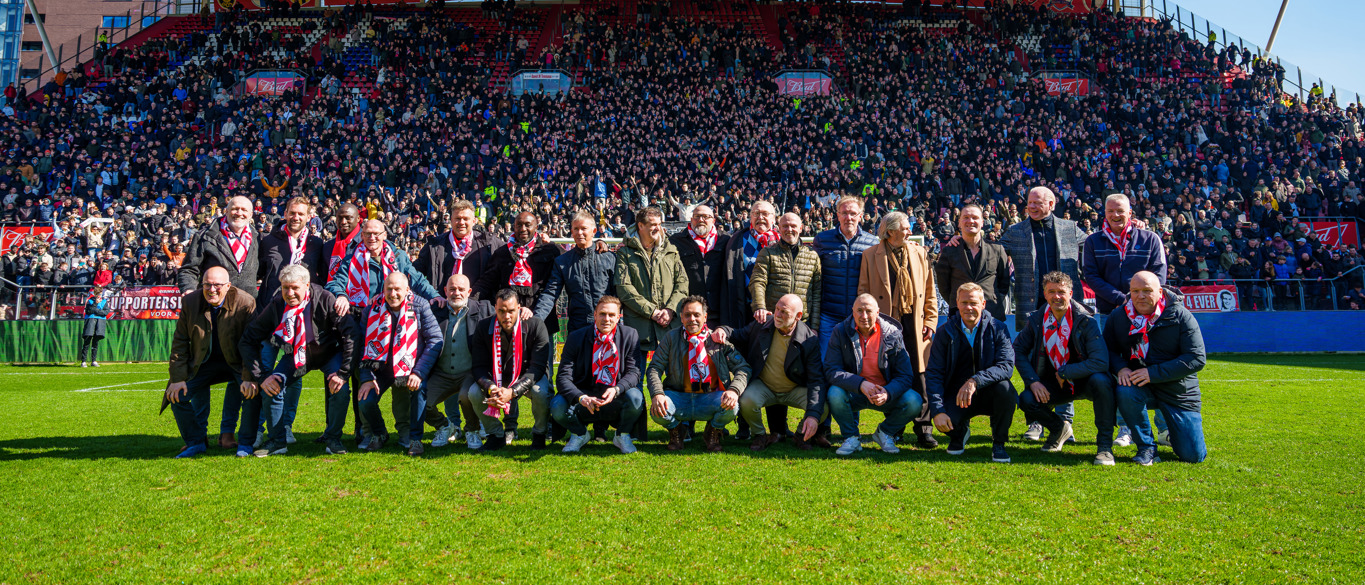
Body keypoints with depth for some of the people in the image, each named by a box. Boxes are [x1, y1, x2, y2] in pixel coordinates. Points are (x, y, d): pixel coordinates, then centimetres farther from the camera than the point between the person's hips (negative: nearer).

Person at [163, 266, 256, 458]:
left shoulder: (245, 303, -20)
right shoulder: (189, 302, -9)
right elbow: (179, 342, -3)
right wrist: (178, 378, -9)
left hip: (236, 363, -3)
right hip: (203, 363, 3)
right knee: (177, 395, -9)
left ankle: (227, 435, -4)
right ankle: (196, 442, 10)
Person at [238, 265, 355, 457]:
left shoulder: (325, 300, -27)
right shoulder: (275, 306, -19)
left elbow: (351, 335, -25)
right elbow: (247, 341, -9)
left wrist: (343, 372, -29)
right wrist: (261, 377, -17)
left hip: (329, 353, -2)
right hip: (295, 356, 3)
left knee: (341, 389, -27)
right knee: (270, 388, -18)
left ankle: (332, 438, -2)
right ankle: (277, 441, 4)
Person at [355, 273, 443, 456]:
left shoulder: (420, 307, -9)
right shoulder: (372, 311, -3)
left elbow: (435, 340, -14)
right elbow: (364, 347, 0)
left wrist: (419, 373, -23)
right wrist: (367, 378, -14)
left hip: (411, 367, -2)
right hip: (381, 367, 2)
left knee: (420, 387, -32)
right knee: (365, 400, -19)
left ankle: (414, 437, -13)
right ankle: (379, 434, 14)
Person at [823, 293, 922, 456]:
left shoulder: (893, 334, -6)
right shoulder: (840, 332, -7)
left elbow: (906, 376, -8)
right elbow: (831, 371, -15)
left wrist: (888, 392, -29)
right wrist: (861, 384, -31)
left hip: (886, 393, 1)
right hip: (853, 393, -1)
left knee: (914, 402, -24)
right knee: (835, 394, -32)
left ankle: (884, 432, 6)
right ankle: (852, 437, -3)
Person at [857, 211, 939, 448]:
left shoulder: (920, 253, 12)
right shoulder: (871, 255, 4)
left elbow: (930, 291, 12)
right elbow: (863, 291, 4)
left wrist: (930, 322, 5)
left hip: (915, 323, 1)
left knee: (919, 377, -3)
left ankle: (923, 429, 3)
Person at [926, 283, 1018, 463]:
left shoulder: (998, 329, -6)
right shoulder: (945, 332, -3)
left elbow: (1007, 366, -20)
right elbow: (934, 374, -7)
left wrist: (975, 381, -37)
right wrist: (938, 411, -21)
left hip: (988, 394, 0)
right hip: (956, 394, 0)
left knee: (1005, 388, -33)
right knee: (946, 422, -29)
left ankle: (998, 444, -6)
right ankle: (959, 432, 13)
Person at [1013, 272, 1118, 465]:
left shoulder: (1086, 321, -17)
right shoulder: (1036, 320, -5)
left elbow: (1101, 362, -26)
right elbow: (1018, 350, 2)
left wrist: (1064, 373, -22)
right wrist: (1033, 381, -12)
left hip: (1085, 381, -3)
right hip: (1055, 384, 3)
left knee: (1100, 381, -37)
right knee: (1026, 399, -23)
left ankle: (1105, 445, -21)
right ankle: (1059, 428, 13)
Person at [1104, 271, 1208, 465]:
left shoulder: (1180, 316, -12)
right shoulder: (1118, 317, -3)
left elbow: (1197, 359, -16)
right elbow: (1108, 350, 6)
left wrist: (1153, 373, -24)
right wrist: (1120, 368, -18)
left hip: (1178, 391, -1)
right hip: (1140, 387, 2)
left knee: (1193, 456, -5)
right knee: (1124, 392, -36)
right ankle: (1146, 447, -12)